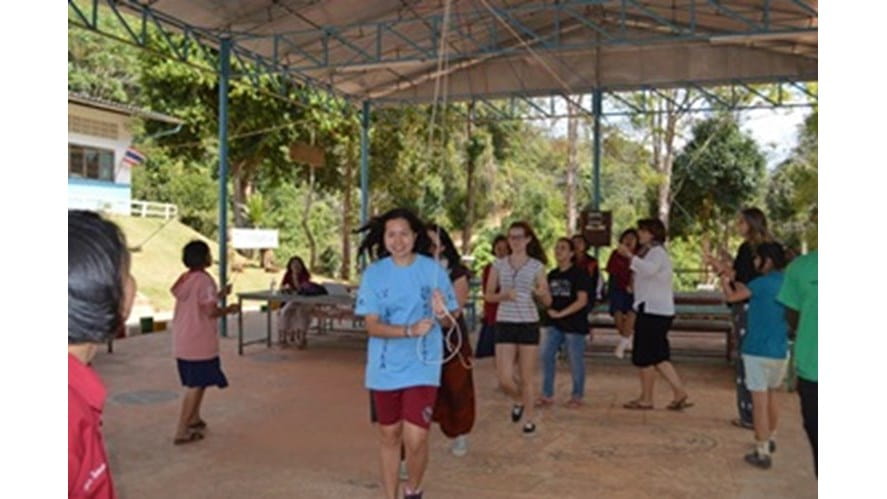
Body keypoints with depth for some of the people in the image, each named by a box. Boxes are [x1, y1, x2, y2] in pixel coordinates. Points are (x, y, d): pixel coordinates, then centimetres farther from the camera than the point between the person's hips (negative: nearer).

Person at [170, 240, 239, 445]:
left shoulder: (184, 279, 10)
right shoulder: (205, 280, -16)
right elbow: (211, 312, -21)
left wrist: (219, 295, 19)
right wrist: (229, 309, -4)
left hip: (182, 341, 9)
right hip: (199, 343, -9)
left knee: (196, 382, 23)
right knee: (196, 386, -1)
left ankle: (194, 419, 36)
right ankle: (182, 432, 0)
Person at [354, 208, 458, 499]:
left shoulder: (433, 270, -5)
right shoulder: (374, 273, -4)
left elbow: (450, 321, 0)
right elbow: (372, 326, -10)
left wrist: (441, 314, -23)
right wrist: (410, 330, -25)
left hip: (422, 367, -1)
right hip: (384, 368, 2)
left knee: (415, 439, -7)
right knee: (389, 435, 13)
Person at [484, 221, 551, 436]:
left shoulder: (537, 266, 2)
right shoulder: (499, 264, 5)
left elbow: (547, 298, 3)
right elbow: (488, 295, 6)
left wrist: (540, 292, -20)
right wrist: (503, 295, -14)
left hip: (528, 323, -1)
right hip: (504, 323, 1)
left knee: (527, 378, 6)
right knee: (504, 380, -5)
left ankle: (529, 420, 25)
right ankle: (518, 401, 29)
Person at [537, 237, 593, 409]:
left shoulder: (579, 274, -7)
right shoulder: (552, 275, 11)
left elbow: (582, 301, -14)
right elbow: (548, 302, 10)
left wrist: (560, 313, -16)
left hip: (574, 324, -6)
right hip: (554, 324, 6)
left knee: (576, 361, 2)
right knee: (546, 356, 0)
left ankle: (577, 396, 18)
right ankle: (547, 395, 11)